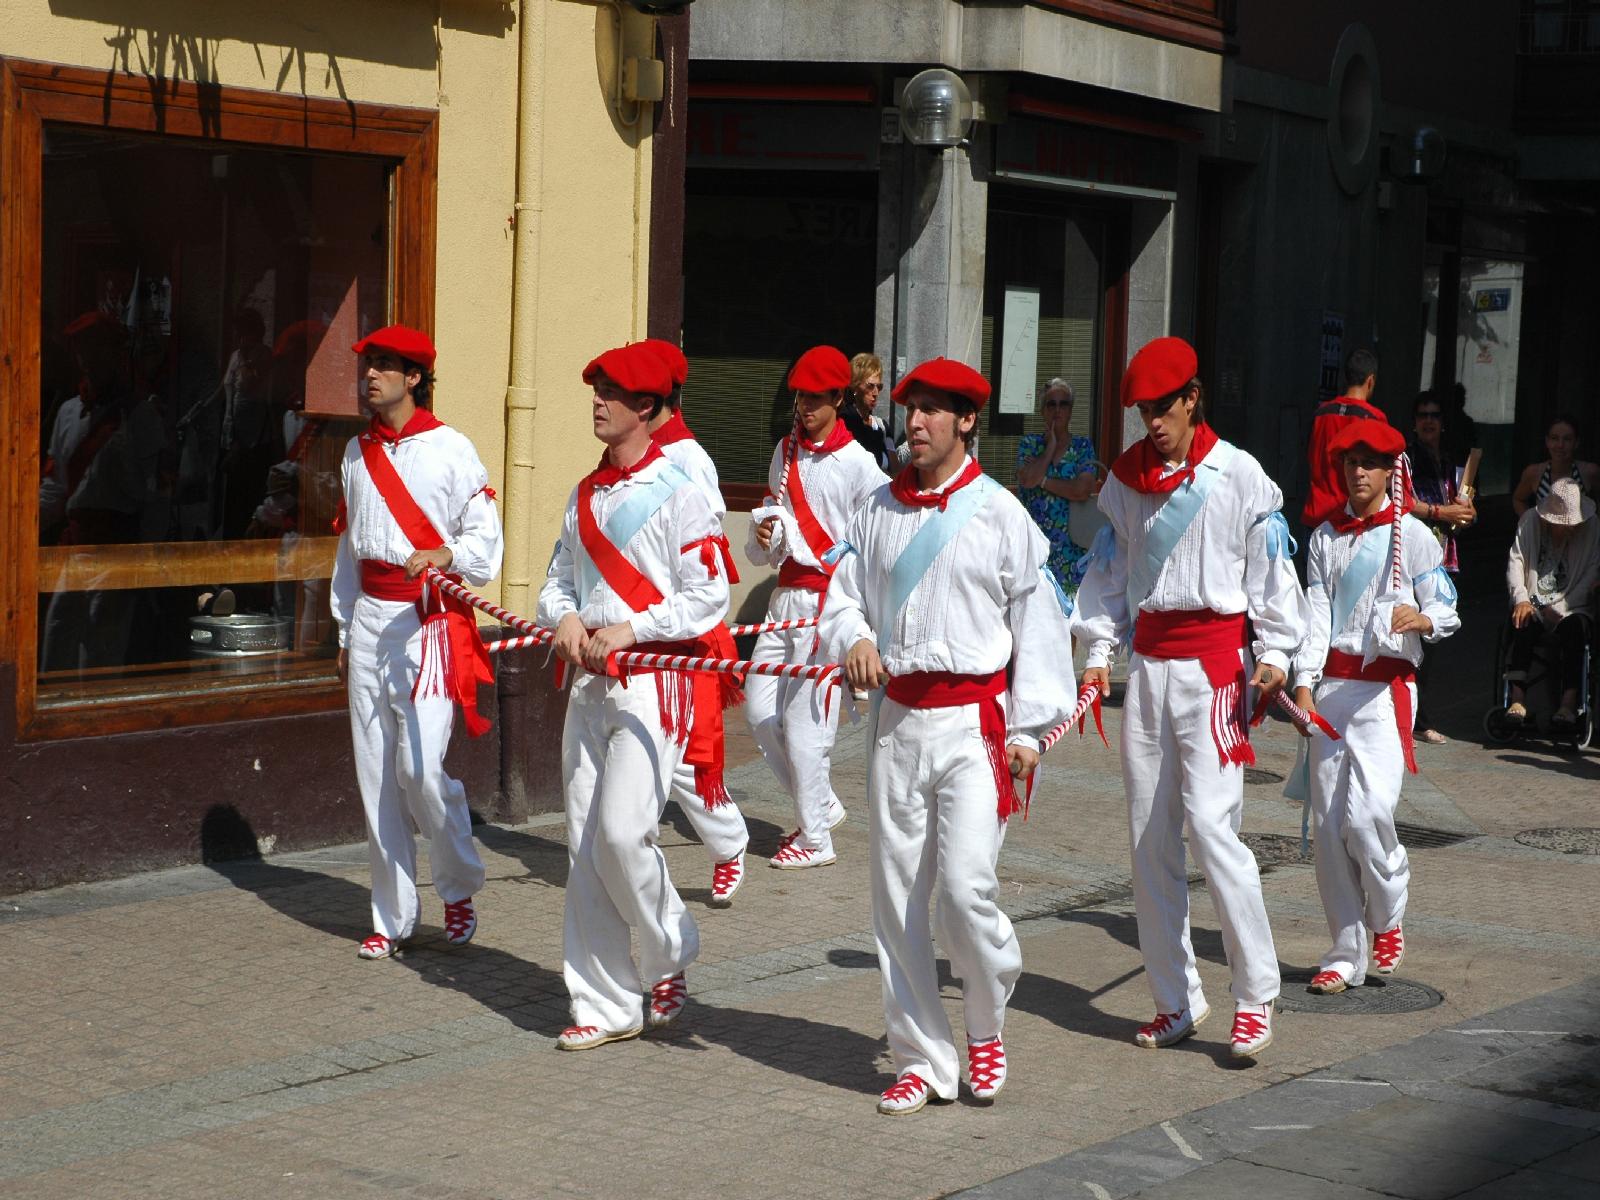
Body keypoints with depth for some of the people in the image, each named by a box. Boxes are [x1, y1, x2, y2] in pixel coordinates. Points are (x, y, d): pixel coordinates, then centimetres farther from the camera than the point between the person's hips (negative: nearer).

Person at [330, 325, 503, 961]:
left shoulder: (450, 449, -5)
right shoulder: (359, 452, 14)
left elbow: (485, 538, -4)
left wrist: (444, 557, -24)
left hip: (429, 620, -6)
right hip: (370, 618, 6)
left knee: (420, 766, -13)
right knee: (375, 772, 4)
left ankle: (460, 889, 11)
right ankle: (393, 915, 12)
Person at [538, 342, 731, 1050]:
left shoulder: (676, 495, -8)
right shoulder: (585, 495, 14)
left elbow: (709, 599, -10)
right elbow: (558, 580, 20)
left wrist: (630, 629, -16)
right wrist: (565, 619, -2)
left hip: (654, 682, -7)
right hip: (590, 681, 7)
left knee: (623, 832, -18)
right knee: (584, 845, 5)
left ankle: (670, 954, 9)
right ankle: (604, 1005, 13)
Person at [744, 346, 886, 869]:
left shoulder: (857, 463, -9)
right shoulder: (786, 453, 12)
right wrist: (764, 536, -1)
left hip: (829, 599, -7)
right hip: (786, 595, 7)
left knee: (804, 719, -6)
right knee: (759, 707, 6)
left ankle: (816, 840, 6)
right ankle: (821, 804, 23)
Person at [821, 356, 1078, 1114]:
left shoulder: (1000, 513, -2)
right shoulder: (880, 511, 8)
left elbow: (1037, 621, 0)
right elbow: (844, 593, 13)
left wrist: (1028, 730, -4)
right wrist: (853, 639, -11)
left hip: (973, 721, -4)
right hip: (897, 717, 4)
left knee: (965, 889, -13)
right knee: (897, 894, 5)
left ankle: (986, 1028, 14)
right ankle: (920, 1058, 16)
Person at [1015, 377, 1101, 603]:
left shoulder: (1083, 446, 7)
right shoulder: (1029, 444, 10)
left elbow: (1083, 489, -9)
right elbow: (1028, 479, -10)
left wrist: (1043, 481, -7)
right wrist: (1051, 446, -2)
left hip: (1072, 545, -1)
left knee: (1071, 598, -7)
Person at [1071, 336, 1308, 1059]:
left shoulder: (1237, 474, -3)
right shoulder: (1126, 478, 10)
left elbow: (1271, 564, -3)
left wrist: (1275, 652, -9)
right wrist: (1097, 650, 9)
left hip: (1213, 660, -5)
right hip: (1148, 662, 5)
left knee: (1209, 822, -15)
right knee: (1149, 834, 5)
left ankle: (1256, 995, -3)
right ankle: (1176, 1000, 15)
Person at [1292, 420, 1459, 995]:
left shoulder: (1412, 535, 2)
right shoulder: (1326, 537, 12)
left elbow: (1448, 611, 2)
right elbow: (1316, 614, 6)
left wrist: (1421, 618, -21)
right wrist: (1304, 684, -6)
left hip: (1386, 686, -4)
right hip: (1332, 684, 4)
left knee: (1367, 813, -17)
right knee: (1329, 821, 1)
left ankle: (1387, 920, 10)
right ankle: (1346, 953, 11)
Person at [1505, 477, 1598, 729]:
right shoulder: (1530, 522, 5)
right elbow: (1515, 562, 1)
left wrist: (1560, 609, -14)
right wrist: (1521, 599, -16)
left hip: (1571, 607, -1)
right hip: (1534, 605, 1)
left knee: (1574, 628, -34)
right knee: (1523, 625, -33)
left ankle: (1569, 702, -40)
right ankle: (1518, 697, -39)